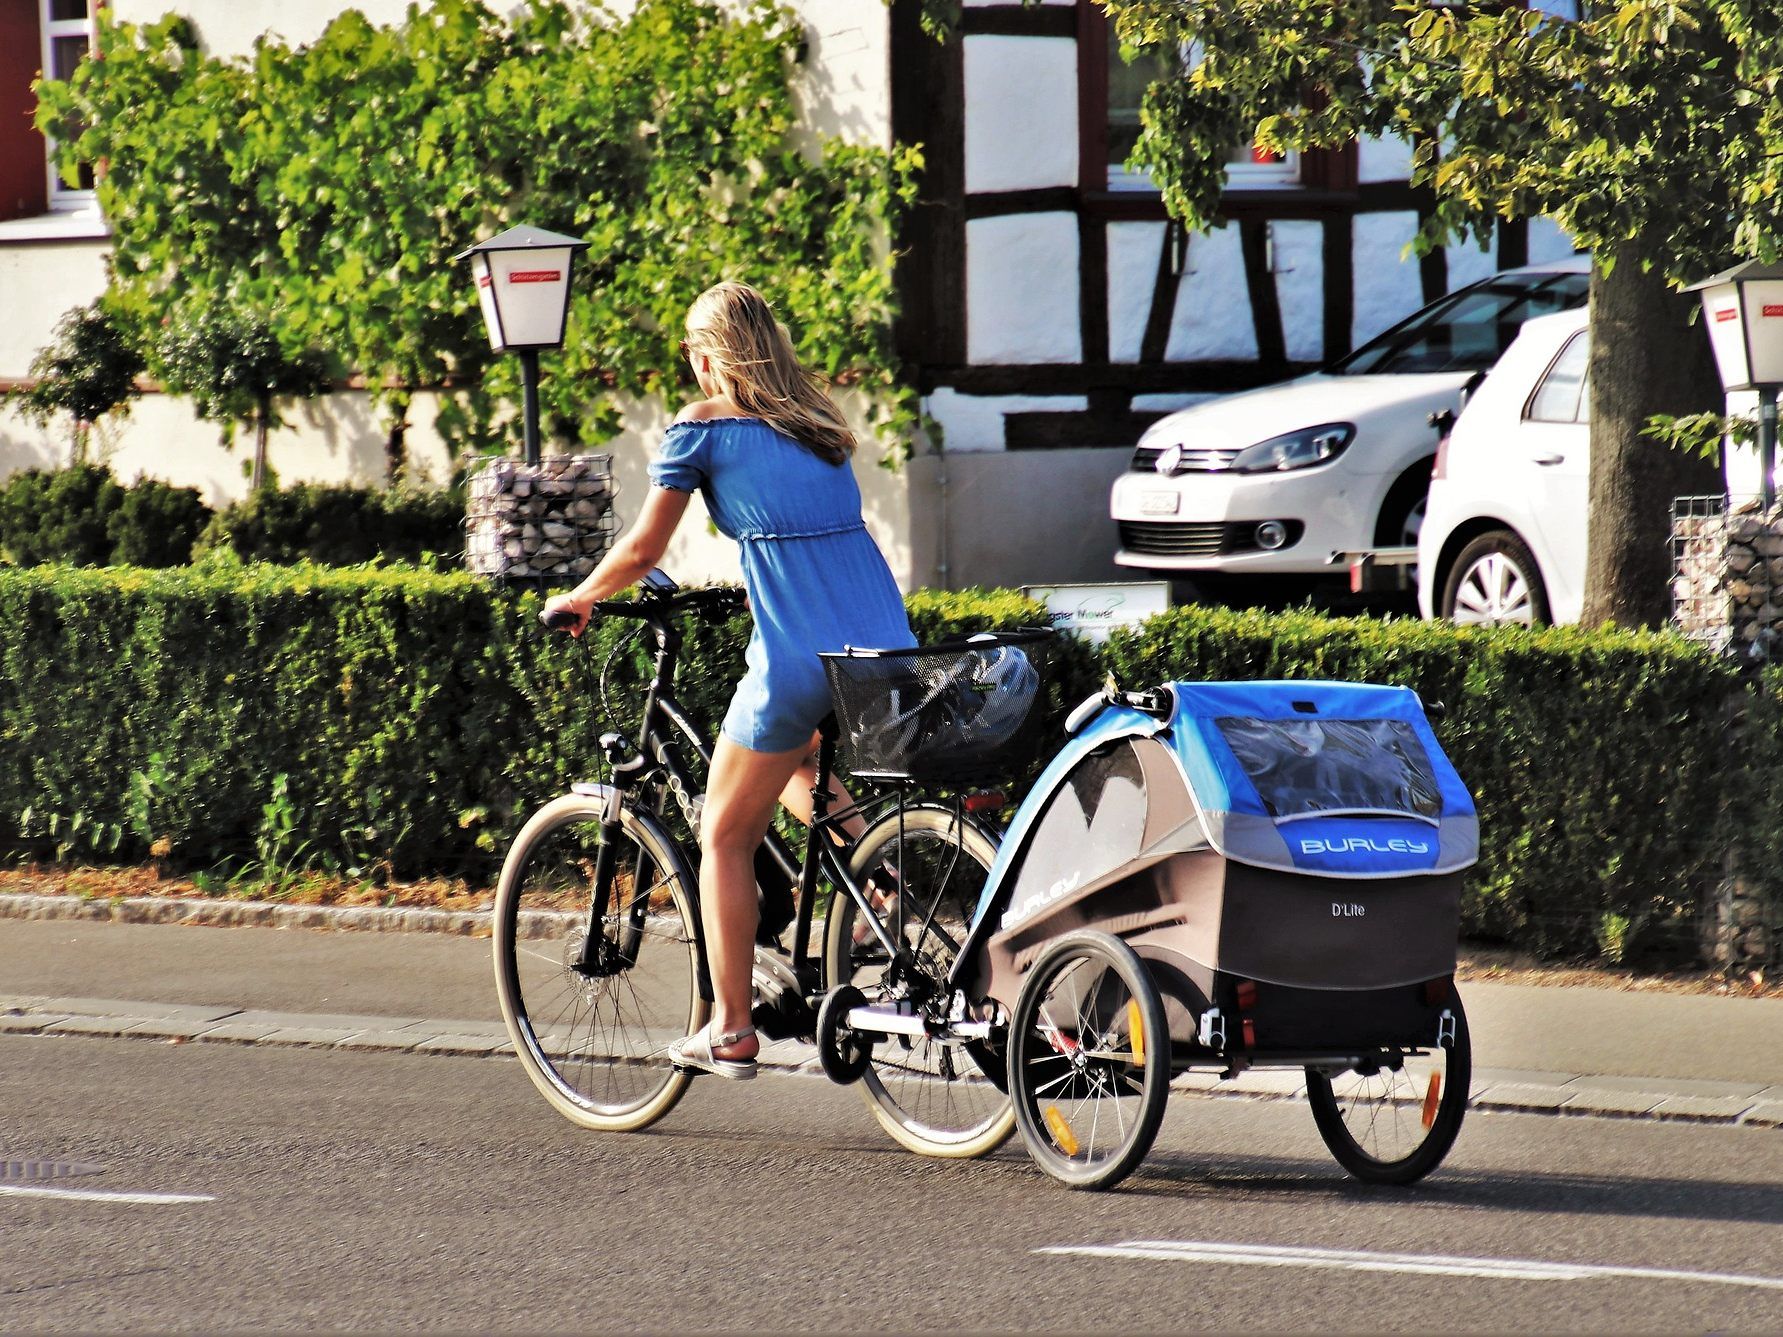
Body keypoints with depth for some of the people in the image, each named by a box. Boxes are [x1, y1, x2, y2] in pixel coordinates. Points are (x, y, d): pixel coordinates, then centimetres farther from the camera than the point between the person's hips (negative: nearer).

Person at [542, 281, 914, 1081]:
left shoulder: (703, 426, 0)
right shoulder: (817, 419, 18)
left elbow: (642, 549, 1)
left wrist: (576, 600, 18)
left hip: (799, 656, -6)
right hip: (886, 646, 6)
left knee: (726, 836, 10)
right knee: (800, 770, 34)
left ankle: (730, 1032, 10)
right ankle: (886, 880, 13)